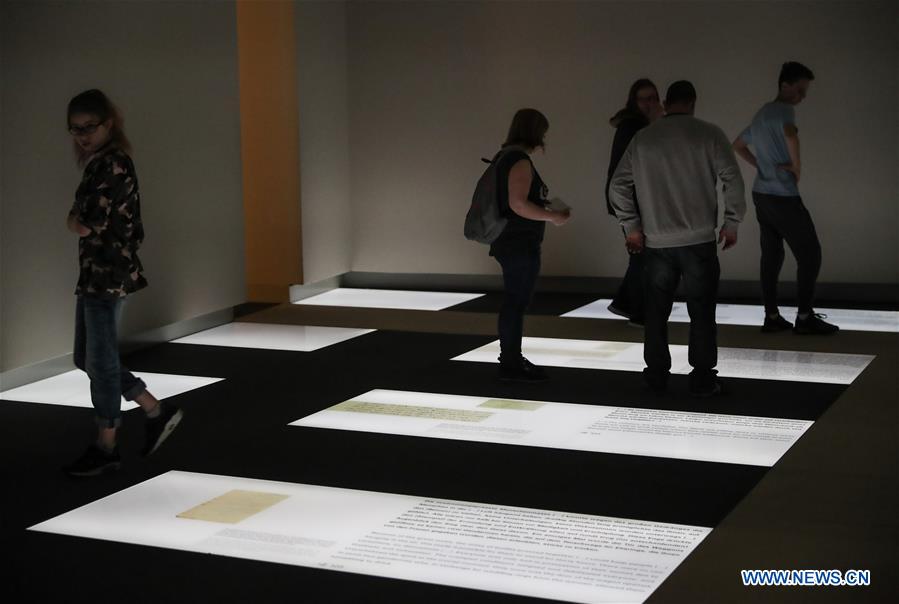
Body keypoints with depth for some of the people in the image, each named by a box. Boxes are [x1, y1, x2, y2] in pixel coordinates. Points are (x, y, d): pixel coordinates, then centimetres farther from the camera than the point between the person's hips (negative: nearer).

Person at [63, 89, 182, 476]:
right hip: (95, 274, 10)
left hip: (108, 275, -10)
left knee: (100, 361, -1)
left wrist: (73, 220, -2)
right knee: (86, 359, 15)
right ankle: (157, 412, 24)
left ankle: (106, 448, 11)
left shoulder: (112, 165, -16)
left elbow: (86, 225, -20)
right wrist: (81, 221, -3)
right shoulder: (99, 164, 14)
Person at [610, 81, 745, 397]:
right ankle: (702, 379, 6)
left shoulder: (643, 139, 6)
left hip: (656, 243, 2)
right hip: (699, 240, -2)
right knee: (701, 312, 4)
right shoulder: (709, 134, -3)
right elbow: (733, 180, -7)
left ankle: (656, 377, 16)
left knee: (656, 312, 11)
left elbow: (617, 187, 7)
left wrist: (632, 226, 12)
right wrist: (732, 223, 2)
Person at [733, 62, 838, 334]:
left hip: (761, 194, 9)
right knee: (810, 253, -3)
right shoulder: (784, 110, -12)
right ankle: (805, 317, -2)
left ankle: (772, 316, 11)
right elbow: (790, 135, -35)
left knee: (771, 255, 11)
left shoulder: (761, 114, 17)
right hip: (783, 196, -9)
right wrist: (797, 167, -20)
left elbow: (738, 145, 31)